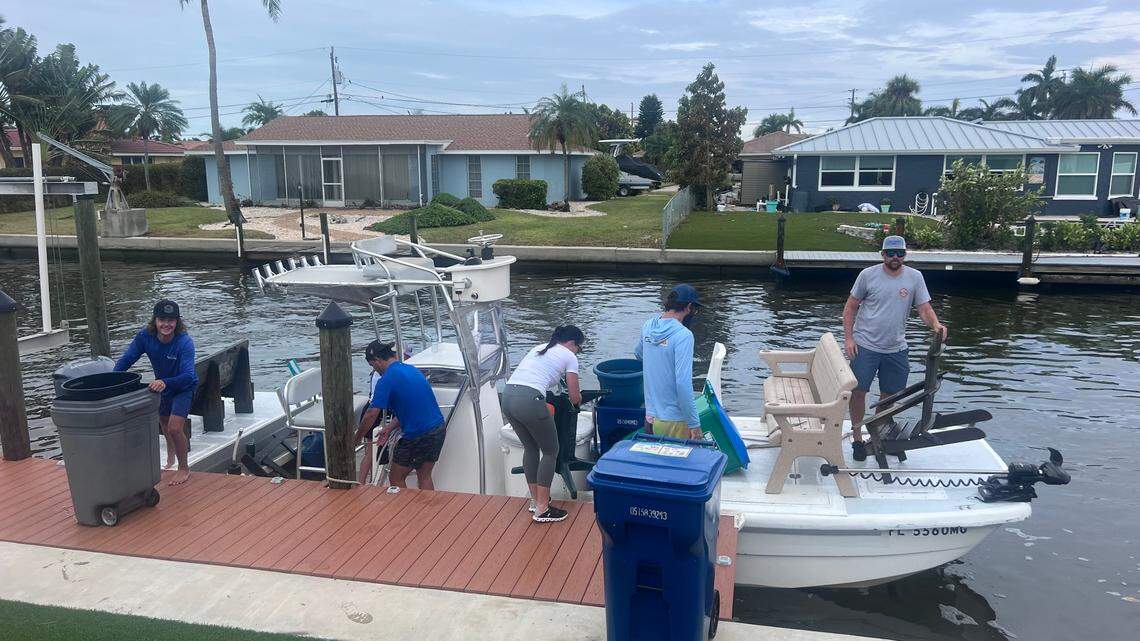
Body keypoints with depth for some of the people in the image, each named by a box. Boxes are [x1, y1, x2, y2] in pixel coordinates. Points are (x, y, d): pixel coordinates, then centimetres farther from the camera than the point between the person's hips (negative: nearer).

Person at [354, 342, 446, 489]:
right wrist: (390, 427, 15)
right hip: (438, 428, 8)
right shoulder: (412, 369, 13)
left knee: (396, 478, 13)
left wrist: (357, 438, 0)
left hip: (417, 435, -8)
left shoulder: (387, 380, -12)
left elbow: (371, 415, -13)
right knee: (424, 476, 20)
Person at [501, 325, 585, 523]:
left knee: (530, 448, 24)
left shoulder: (539, 348, 28)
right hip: (529, 400, -7)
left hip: (507, 396, 7)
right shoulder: (569, 356, 9)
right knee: (551, 451, 11)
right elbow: (575, 398, 10)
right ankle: (542, 509, 12)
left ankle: (536, 500, 33)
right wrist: (578, 397, 34)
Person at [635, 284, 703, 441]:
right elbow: (683, 384, -23)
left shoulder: (648, 326, 2)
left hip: (651, 415, 7)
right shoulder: (683, 335, -19)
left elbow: (638, 354, 23)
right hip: (674, 421, -7)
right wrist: (694, 424, -17)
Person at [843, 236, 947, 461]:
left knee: (889, 395, 12)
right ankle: (857, 438, 13)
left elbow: (925, 309, -1)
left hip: (896, 349, 3)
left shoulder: (915, 277, 0)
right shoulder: (868, 275, -6)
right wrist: (848, 338, -8)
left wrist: (936, 325, -23)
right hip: (865, 346, -3)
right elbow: (850, 307, 0)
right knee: (858, 391, -3)